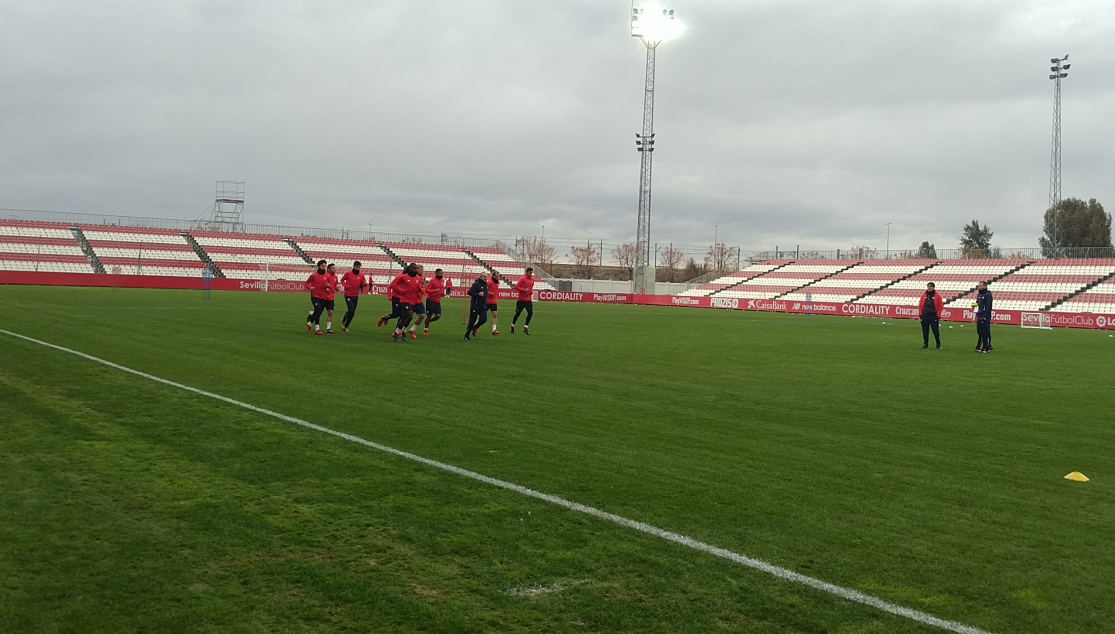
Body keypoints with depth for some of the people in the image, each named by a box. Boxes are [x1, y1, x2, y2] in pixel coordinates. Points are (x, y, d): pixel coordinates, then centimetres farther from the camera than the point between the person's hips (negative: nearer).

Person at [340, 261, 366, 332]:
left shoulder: (361, 275, 1)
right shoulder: (348, 274, -6)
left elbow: (363, 284, 4)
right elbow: (342, 280, 6)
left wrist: (365, 284, -20)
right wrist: (345, 285, -11)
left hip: (355, 296, 4)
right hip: (348, 295, -4)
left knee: (352, 312, 9)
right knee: (351, 310, -16)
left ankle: (346, 326, 27)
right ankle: (343, 321, 7)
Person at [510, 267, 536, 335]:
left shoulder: (532, 279, 8)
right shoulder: (523, 279, -12)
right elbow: (516, 287, -14)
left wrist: (532, 291, 3)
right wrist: (524, 290, -22)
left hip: (528, 299, 5)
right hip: (521, 299, -5)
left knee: (530, 312, -8)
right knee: (518, 313, 5)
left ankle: (525, 328, 3)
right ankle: (512, 326, 25)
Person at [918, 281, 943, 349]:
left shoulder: (937, 295, -2)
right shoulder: (924, 295, 7)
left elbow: (941, 306, -2)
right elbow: (920, 305, 11)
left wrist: (938, 315, -6)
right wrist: (920, 314, 3)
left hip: (934, 317, -3)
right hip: (925, 316, 3)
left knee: (936, 331, -1)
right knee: (925, 331, 6)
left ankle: (938, 345, 9)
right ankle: (926, 344, 15)